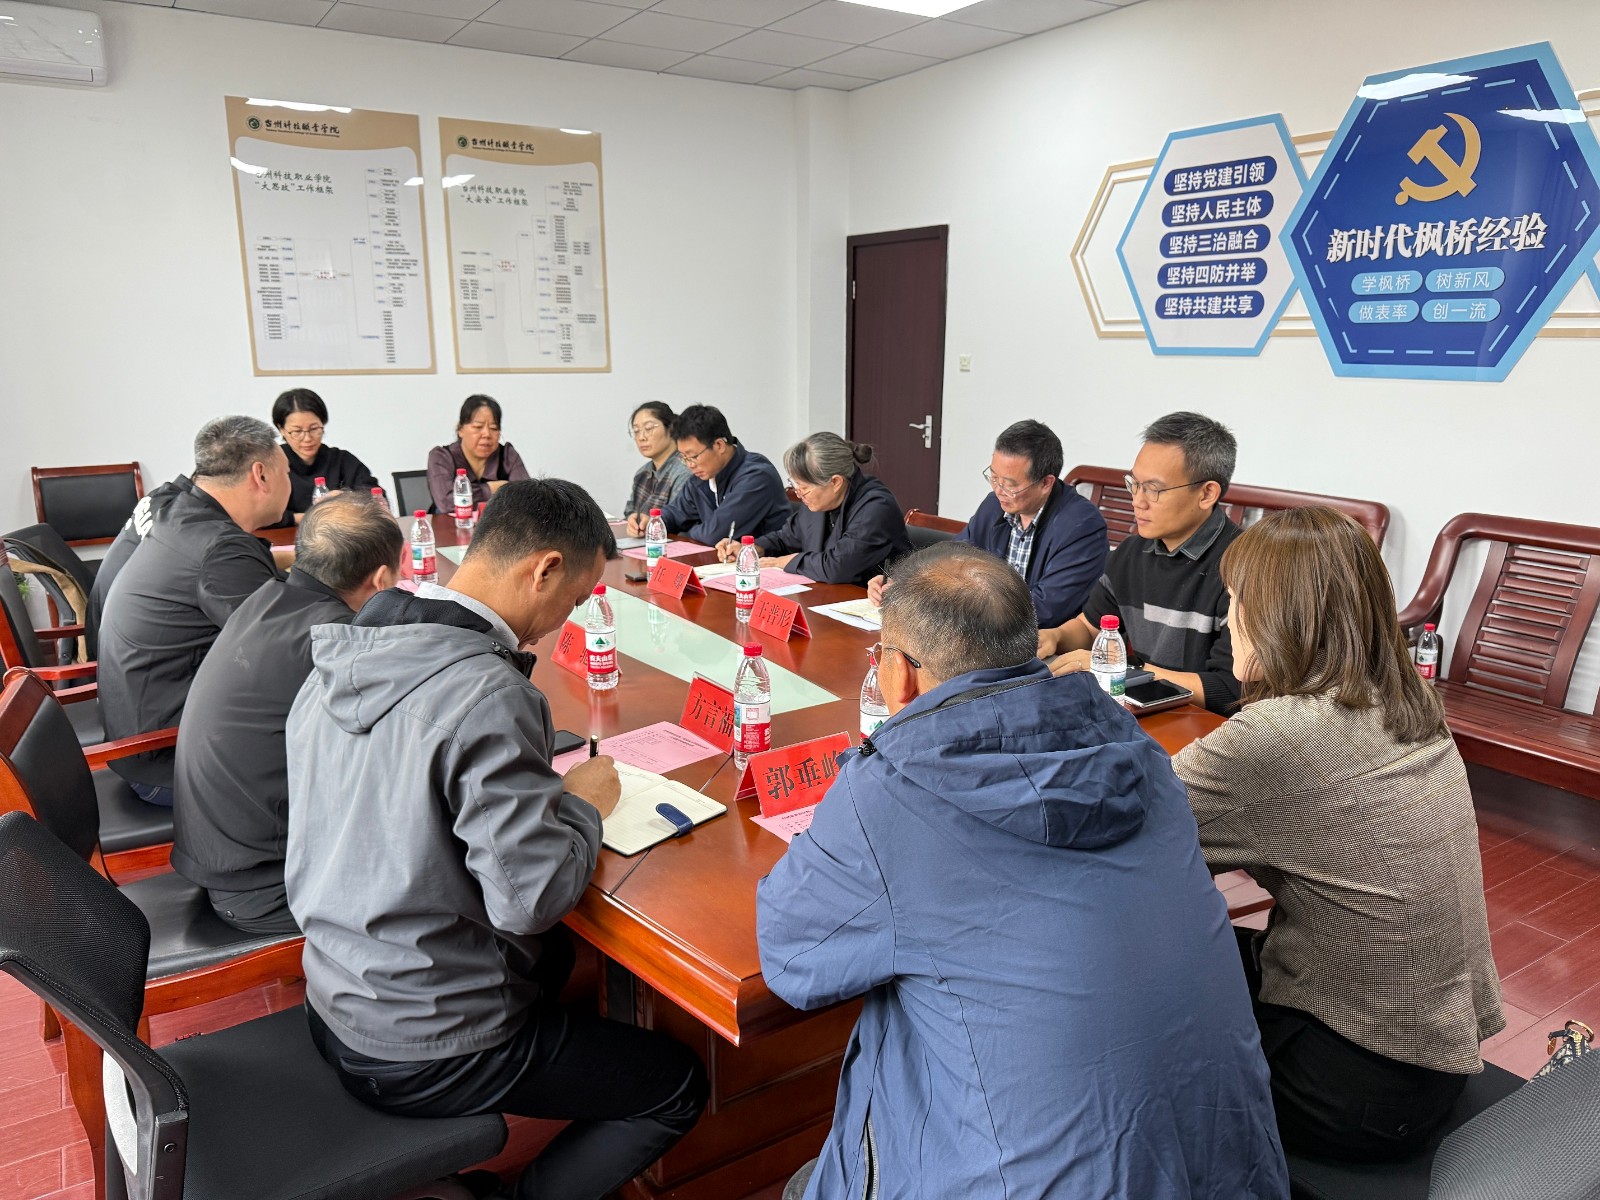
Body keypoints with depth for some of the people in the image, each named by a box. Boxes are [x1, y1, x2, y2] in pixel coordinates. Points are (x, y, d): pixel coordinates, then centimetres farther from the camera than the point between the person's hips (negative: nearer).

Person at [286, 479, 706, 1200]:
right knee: (680, 1085, 7)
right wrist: (583, 805, -9)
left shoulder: (340, 657, -3)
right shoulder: (487, 694, -29)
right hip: (423, 1057, -8)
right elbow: (533, 895, -28)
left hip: (333, 1005, 8)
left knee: (558, 954, 30)